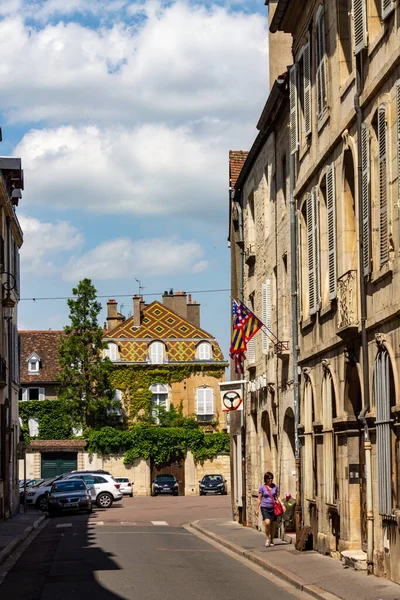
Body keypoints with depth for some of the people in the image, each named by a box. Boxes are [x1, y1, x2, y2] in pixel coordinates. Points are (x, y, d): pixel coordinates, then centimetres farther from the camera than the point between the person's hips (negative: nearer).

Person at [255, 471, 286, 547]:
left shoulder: (275, 486, 6)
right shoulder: (262, 487, -1)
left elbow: (278, 497, 11)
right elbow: (259, 499, 3)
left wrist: (282, 505, 0)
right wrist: (257, 509, 1)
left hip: (273, 507, 3)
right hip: (265, 507, -3)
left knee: (272, 524, 5)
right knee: (267, 522, -20)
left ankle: (271, 540, 19)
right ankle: (267, 538, 0)